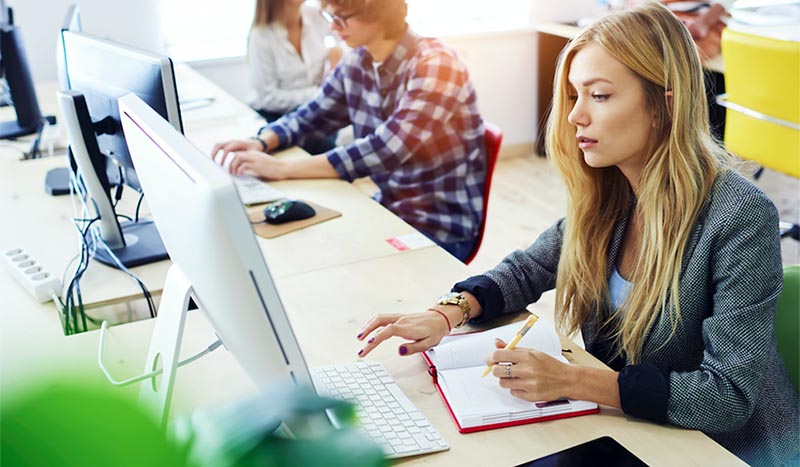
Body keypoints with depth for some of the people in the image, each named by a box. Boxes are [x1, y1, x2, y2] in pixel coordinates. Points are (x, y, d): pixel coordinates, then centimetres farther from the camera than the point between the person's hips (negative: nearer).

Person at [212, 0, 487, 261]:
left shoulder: (435, 67, -23)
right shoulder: (356, 63, -1)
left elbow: (385, 151, -32)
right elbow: (311, 117, 11)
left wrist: (283, 168, -33)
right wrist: (261, 142, -10)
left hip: (440, 228, -6)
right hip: (390, 209, 6)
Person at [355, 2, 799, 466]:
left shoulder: (740, 218, -24)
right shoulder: (607, 194, -6)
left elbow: (730, 396, -24)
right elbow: (527, 269, 8)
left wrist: (569, 380, -31)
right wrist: (448, 312, -11)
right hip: (618, 428, 5)